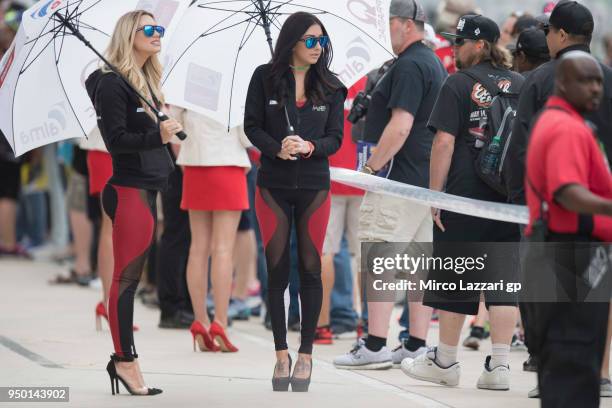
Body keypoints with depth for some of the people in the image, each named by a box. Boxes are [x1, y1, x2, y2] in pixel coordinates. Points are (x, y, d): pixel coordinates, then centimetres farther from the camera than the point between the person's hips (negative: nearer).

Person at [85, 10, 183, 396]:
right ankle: (125, 360, -4)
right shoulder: (112, 83, -10)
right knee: (128, 276, -6)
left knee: (134, 276, 7)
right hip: (130, 188, -9)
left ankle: (123, 358, 8)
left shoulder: (148, 82, 17)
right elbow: (116, 140, -17)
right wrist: (157, 136, -28)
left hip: (152, 187, 9)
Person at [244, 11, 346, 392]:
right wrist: (278, 149, -21)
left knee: (310, 269, 2)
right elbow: (252, 126, -2)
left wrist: (309, 147, -21)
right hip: (273, 186, -1)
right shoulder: (265, 77, -2)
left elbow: (335, 138, 0)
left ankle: (306, 355, 10)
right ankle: (281, 354, 10)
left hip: (314, 188, 1)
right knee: (277, 270, 2)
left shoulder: (330, 86, 2)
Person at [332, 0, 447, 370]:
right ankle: (417, 346, 11)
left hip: (402, 177, -10)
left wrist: (372, 167, -15)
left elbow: (400, 126, -22)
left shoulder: (409, 66, -14)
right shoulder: (434, 63, 18)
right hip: (427, 180, 10)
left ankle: (375, 346, -11)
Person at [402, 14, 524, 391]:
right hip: (509, 199, 4)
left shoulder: (459, 84, -6)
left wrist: (435, 193, -7)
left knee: (454, 277, 6)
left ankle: (446, 361, 16)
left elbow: (444, 141, -11)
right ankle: (500, 365, -1)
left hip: (464, 197, -4)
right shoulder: (521, 85, 9)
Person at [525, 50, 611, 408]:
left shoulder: (550, 123, 17)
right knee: (576, 365, -11)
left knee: (559, 361, 14)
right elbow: (569, 193, -32)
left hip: (558, 256, 11)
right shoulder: (570, 129, -16)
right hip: (575, 257, -11)